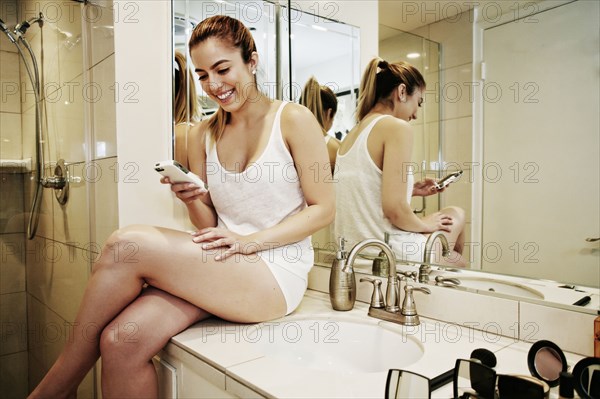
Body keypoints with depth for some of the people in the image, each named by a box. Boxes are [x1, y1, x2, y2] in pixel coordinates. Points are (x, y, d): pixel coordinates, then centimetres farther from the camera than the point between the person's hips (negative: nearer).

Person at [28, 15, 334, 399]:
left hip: (276, 274, -4)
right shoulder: (202, 135, 10)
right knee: (119, 341, -23)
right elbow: (210, 228, 13)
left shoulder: (293, 119, -3)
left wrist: (250, 241, -15)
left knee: (128, 244, -23)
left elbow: (323, 208, -5)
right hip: (218, 270, 5)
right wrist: (193, 199, -10)